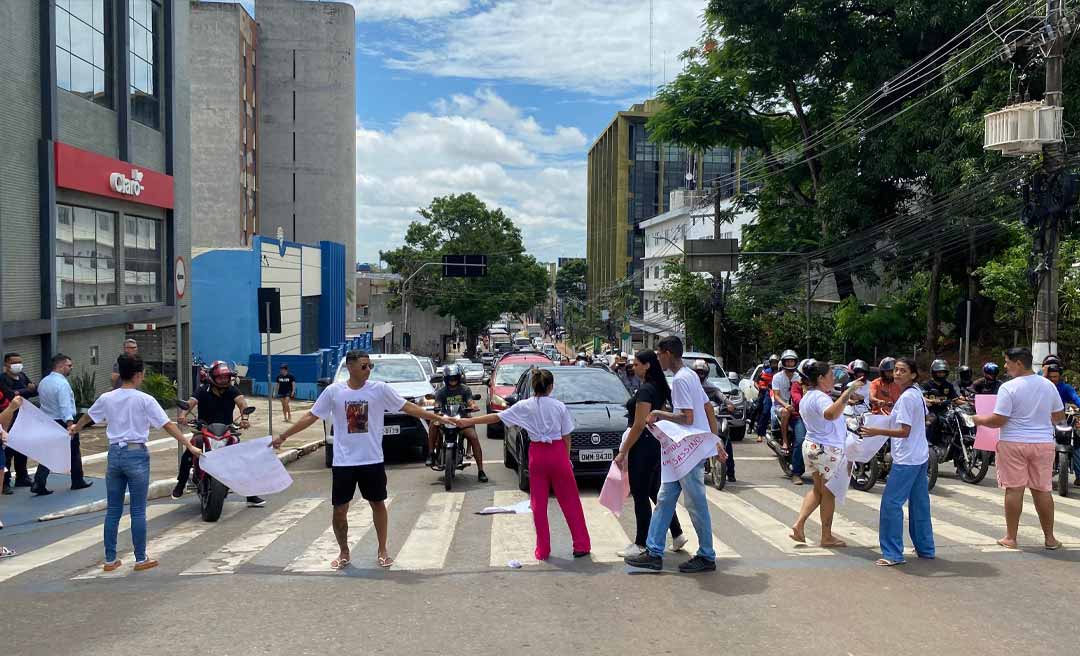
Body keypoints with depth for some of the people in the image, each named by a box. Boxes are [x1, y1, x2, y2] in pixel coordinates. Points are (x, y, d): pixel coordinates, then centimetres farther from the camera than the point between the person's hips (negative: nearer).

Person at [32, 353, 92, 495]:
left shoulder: (43, 382, 8)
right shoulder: (62, 383, -19)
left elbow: (44, 401, 14)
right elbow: (65, 407, -25)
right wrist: (70, 426, -27)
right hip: (63, 422, -7)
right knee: (74, 452, 10)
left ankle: (38, 484, -4)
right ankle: (77, 482, 22)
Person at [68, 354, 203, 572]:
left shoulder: (106, 398, 4)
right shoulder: (144, 399, -10)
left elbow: (87, 417, 24)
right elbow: (168, 425, -13)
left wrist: (74, 429, 45)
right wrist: (189, 445, -11)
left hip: (115, 454, 4)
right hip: (136, 455, -4)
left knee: (113, 511, 12)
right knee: (138, 511, 4)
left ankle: (110, 560, 19)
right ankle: (141, 559, 11)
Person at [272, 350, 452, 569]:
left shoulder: (380, 389, -5)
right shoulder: (333, 391, -5)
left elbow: (408, 407, -3)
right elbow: (311, 416, 3)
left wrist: (438, 418, -8)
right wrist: (283, 436, 4)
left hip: (372, 460, 0)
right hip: (343, 462, 0)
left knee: (378, 504, 11)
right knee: (339, 510, 4)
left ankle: (383, 550, 28)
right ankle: (344, 553, 25)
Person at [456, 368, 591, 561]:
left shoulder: (525, 406, -2)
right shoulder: (559, 406, -2)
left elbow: (497, 417, 0)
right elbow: (566, 436, 1)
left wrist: (468, 421, 7)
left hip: (537, 454, 1)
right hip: (558, 452, 0)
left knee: (539, 503, 9)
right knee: (570, 501, 8)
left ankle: (543, 549, 11)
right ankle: (581, 545, 11)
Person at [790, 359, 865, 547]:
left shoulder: (807, 397, 10)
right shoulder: (820, 398, -22)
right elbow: (831, 414, -45)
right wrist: (848, 392, -48)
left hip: (811, 446, 9)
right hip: (828, 450, -9)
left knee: (818, 489, 20)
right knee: (829, 494, 4)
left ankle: (799, 524, 9)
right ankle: (827, 537, 14)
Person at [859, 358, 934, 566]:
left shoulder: (906, 397, -18)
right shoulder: (917, 394, 10)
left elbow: (904, 432, -20)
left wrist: (877, 431, -20)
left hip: (906, 459, -10)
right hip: (920, 457, 10)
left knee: (891, 503, -7)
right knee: (919, 503, 17)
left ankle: (893, 554, -4)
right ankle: (925, 548, 27)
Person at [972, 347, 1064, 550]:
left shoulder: (1009, 388, -14)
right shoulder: (1049, 385, 4)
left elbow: (998, 420, -15)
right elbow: (1059, 416, 12)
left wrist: (979, 419, 3)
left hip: (1014, 443, -4)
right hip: (1043, 443, 5)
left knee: (1014, 489, 1)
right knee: (1042, 490, 11)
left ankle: (1011, 538, 7)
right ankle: (1049, 538, 18)